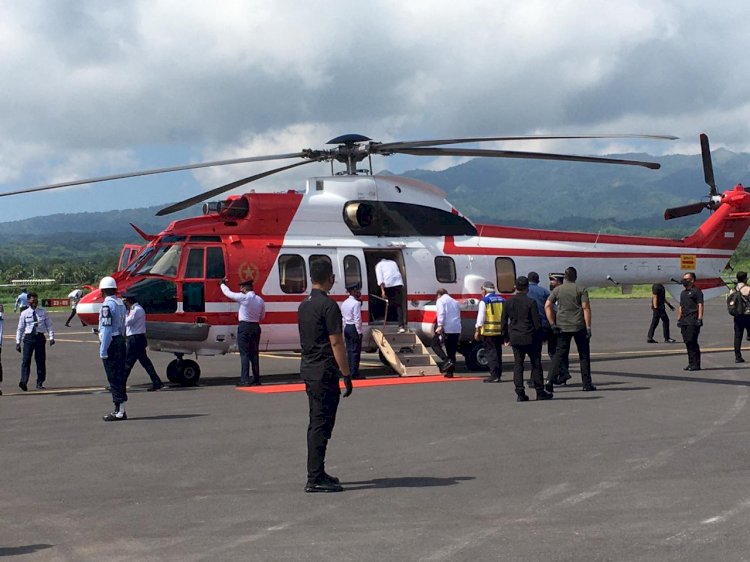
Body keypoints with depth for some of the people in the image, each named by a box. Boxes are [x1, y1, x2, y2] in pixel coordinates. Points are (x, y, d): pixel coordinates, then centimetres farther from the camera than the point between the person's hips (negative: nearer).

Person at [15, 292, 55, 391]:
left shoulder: (43, 312, 6)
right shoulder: (24, 313, 3)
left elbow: (49, 325, 7)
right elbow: (20, 329, 6)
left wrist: (51, 337, -4)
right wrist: (18, 342, 2)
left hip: (40, 337, 1)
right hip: (29, 337, -1)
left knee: (41, 361, 4)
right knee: (26, 360, -12)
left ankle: (39, 383, 12)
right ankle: (23, 382, -19)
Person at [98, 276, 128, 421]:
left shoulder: (107, 305, -14)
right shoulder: (120, 303, 13)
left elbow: (107, 329, -18)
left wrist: (103, 350, -17)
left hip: (111, 343, -9)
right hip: (120, 341, 9)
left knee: (113, 377, -6)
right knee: (120, 376, 13)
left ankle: (119, 411, -6)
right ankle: (120, 409, 18)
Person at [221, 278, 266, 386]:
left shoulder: (243, 297, -12)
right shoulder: (260, 300, 7)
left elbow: (228, 292, -2)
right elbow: (262, 316, 14)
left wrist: (222, 284, 16)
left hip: (244, 327, -6)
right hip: (256, 327, 6)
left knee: (244, 354, -5)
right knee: (254, 353, 11)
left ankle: (245, 380, -9)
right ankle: (256, 379, 11)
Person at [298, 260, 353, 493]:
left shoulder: (304, 305, 12)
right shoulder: (328, 305, -15)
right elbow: (336, 344, -17)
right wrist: (346, 375, -13)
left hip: (309, 369, 9)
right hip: (324, 371, -9)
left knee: (316, 423, 15)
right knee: (321, 424, -7)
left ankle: (317, 473, 22)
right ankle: (315, 479, -6)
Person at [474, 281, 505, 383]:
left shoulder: (484, 301, -6)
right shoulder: (502, 300, 12)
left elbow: (481, 317, -10)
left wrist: (477, 331, -6)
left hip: (489, 331, -6)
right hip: (500, 331, 6)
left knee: (490, 352, -4)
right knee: (498, 352, 14)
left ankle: (494, 375, -10)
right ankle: (498, 374, 16)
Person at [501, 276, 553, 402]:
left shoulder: (508, 302, 2)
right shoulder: (531, 302, -10)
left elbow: (503, 321, 6)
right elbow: (537, 321, -10)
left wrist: (506, 337, 14)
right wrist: (540, 335, 3)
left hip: (515, 338, 3)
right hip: (530, 337, -3)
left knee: (518, 364, 5)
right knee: (536, 364, 6)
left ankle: (520, 393, 0)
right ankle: (540, 392, 10)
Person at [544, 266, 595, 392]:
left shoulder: (557, 290, 6)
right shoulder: (581, 289, -3)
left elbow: (547, 306, 0)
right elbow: (586, 308, -9)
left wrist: (552, 324, 2)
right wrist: (588, 327, -9)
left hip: (562, 327, 2)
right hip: (579, 327, -2)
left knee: (559, 353, 5)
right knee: (584, 355, 8)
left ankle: (550, 381, -8)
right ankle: (587, 384, 10)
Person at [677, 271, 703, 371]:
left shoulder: (696, 291, -4)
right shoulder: (683, 293, 22)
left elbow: (700, 306, -10)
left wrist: (699, 319, -16)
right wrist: (679, 319, 20)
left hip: (693, 322, -8)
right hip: (684, 322, 8)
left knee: (692, 342, -12)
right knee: (687, 342, 7)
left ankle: (696, 364, -9)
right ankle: (691, 363, 12)